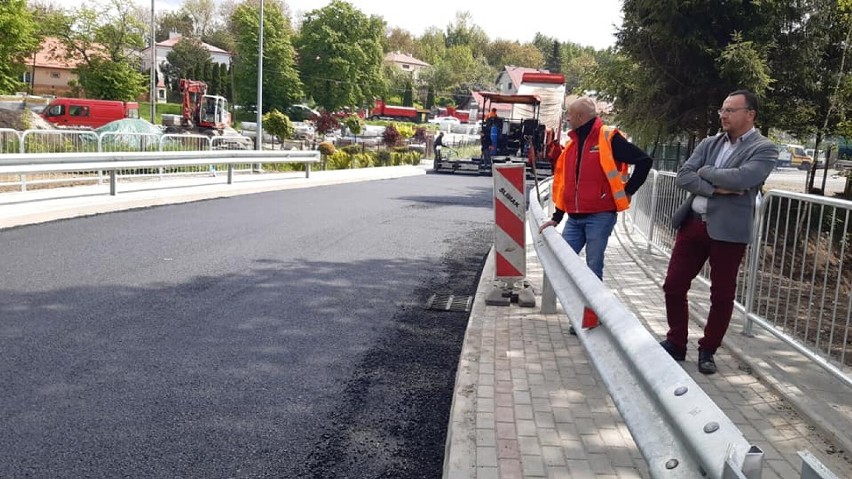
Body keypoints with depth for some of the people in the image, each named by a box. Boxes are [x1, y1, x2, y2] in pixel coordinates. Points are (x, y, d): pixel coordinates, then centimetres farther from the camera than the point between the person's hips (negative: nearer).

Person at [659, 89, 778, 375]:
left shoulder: (764, 149, -4)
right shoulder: (709, 144, 12)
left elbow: (740, 178, -21)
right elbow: (683, 177, 1)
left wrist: (705, 172, -6)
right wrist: (716, 189, -13)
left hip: (728, 231, -5)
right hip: (692, 223, 5)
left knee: (722, 295, 5)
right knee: (674, 286, 7)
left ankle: (707, 350, 23)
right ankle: (676, 343, 24)